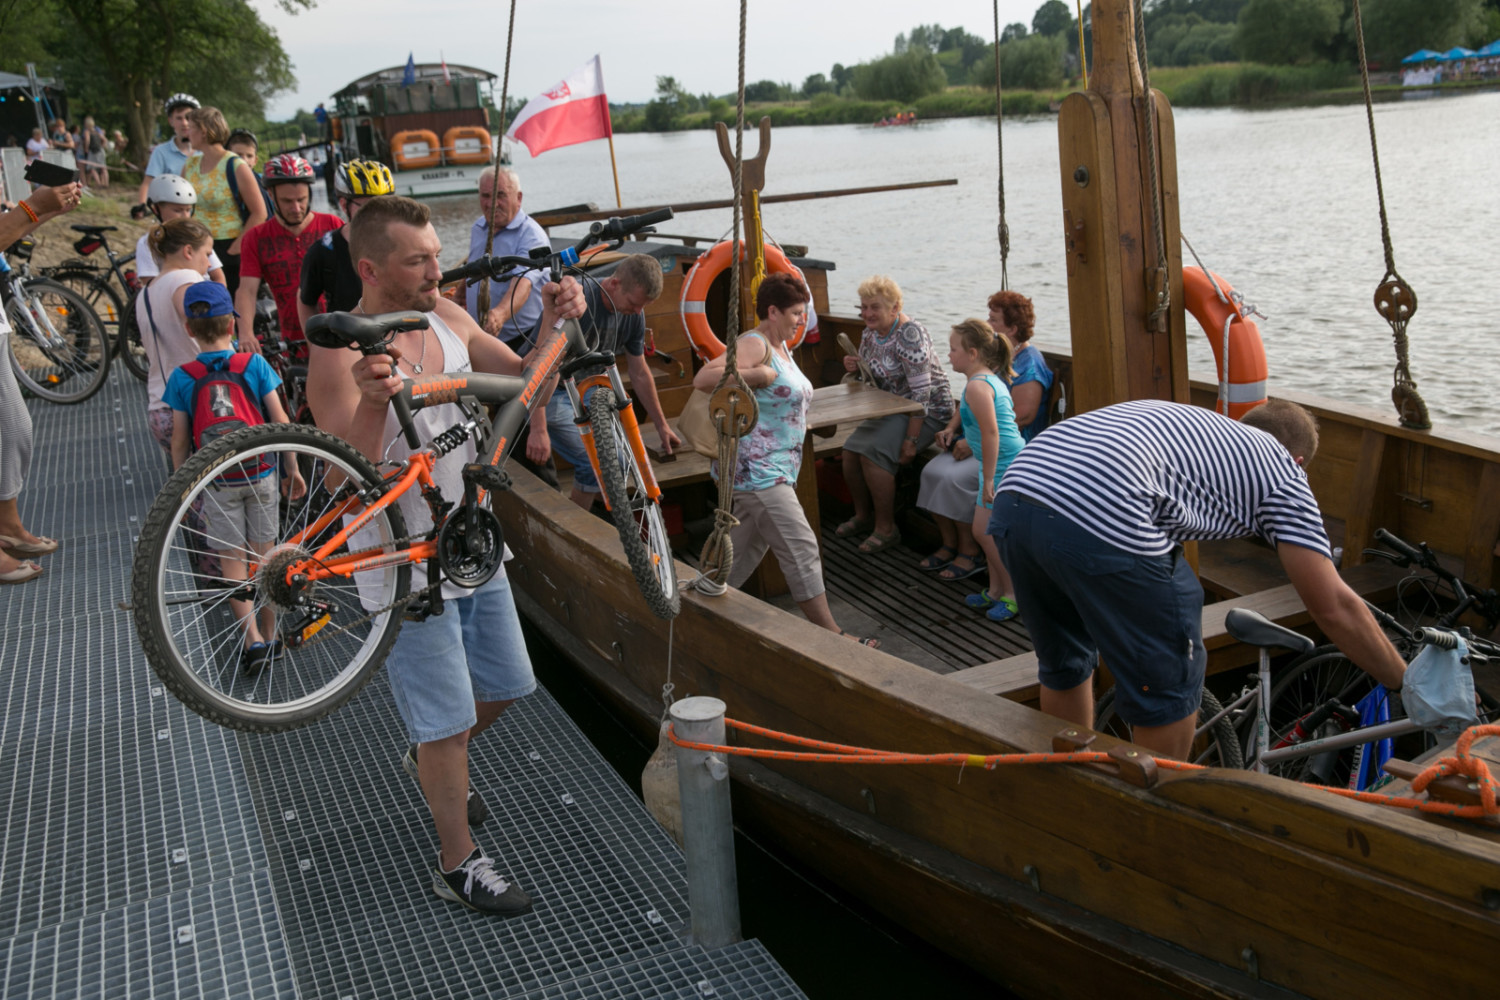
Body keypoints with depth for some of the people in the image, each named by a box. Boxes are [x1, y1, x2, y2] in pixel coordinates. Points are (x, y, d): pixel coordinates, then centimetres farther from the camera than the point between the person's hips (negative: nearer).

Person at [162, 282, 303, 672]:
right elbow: (280, 422, -5)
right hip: (260, 476, 1)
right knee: (263, 555, 12)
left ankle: (252, 638, -4)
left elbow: (180, 441, -4)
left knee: (232, 559, 6)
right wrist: (292, 469, 6)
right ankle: (269, 635, 20)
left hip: (216, 482, -1)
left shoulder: (182, 377, -6)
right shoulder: (254, 365, -6)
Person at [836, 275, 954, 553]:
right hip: (892, 409, 8)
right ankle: (863, 516, 13)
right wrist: (855, 367, -7)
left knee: (872, 452, -25)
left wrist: (911, 440, -28)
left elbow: (921, 392, -26)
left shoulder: (910, 335, -23)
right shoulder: (870, 333, 4)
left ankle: (886, 528, -12)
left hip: (927, 412, -8)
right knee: (850, 450, -8)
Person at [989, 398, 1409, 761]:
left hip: (1012, 498, 8)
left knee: (1063, 667, 30)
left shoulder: (1181, 419, 38)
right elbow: (1335, 607, 15)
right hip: (1101, 521, -8)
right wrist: (1408, 685, 29)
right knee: (1169, 688, 14)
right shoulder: (1281, 469, 18)